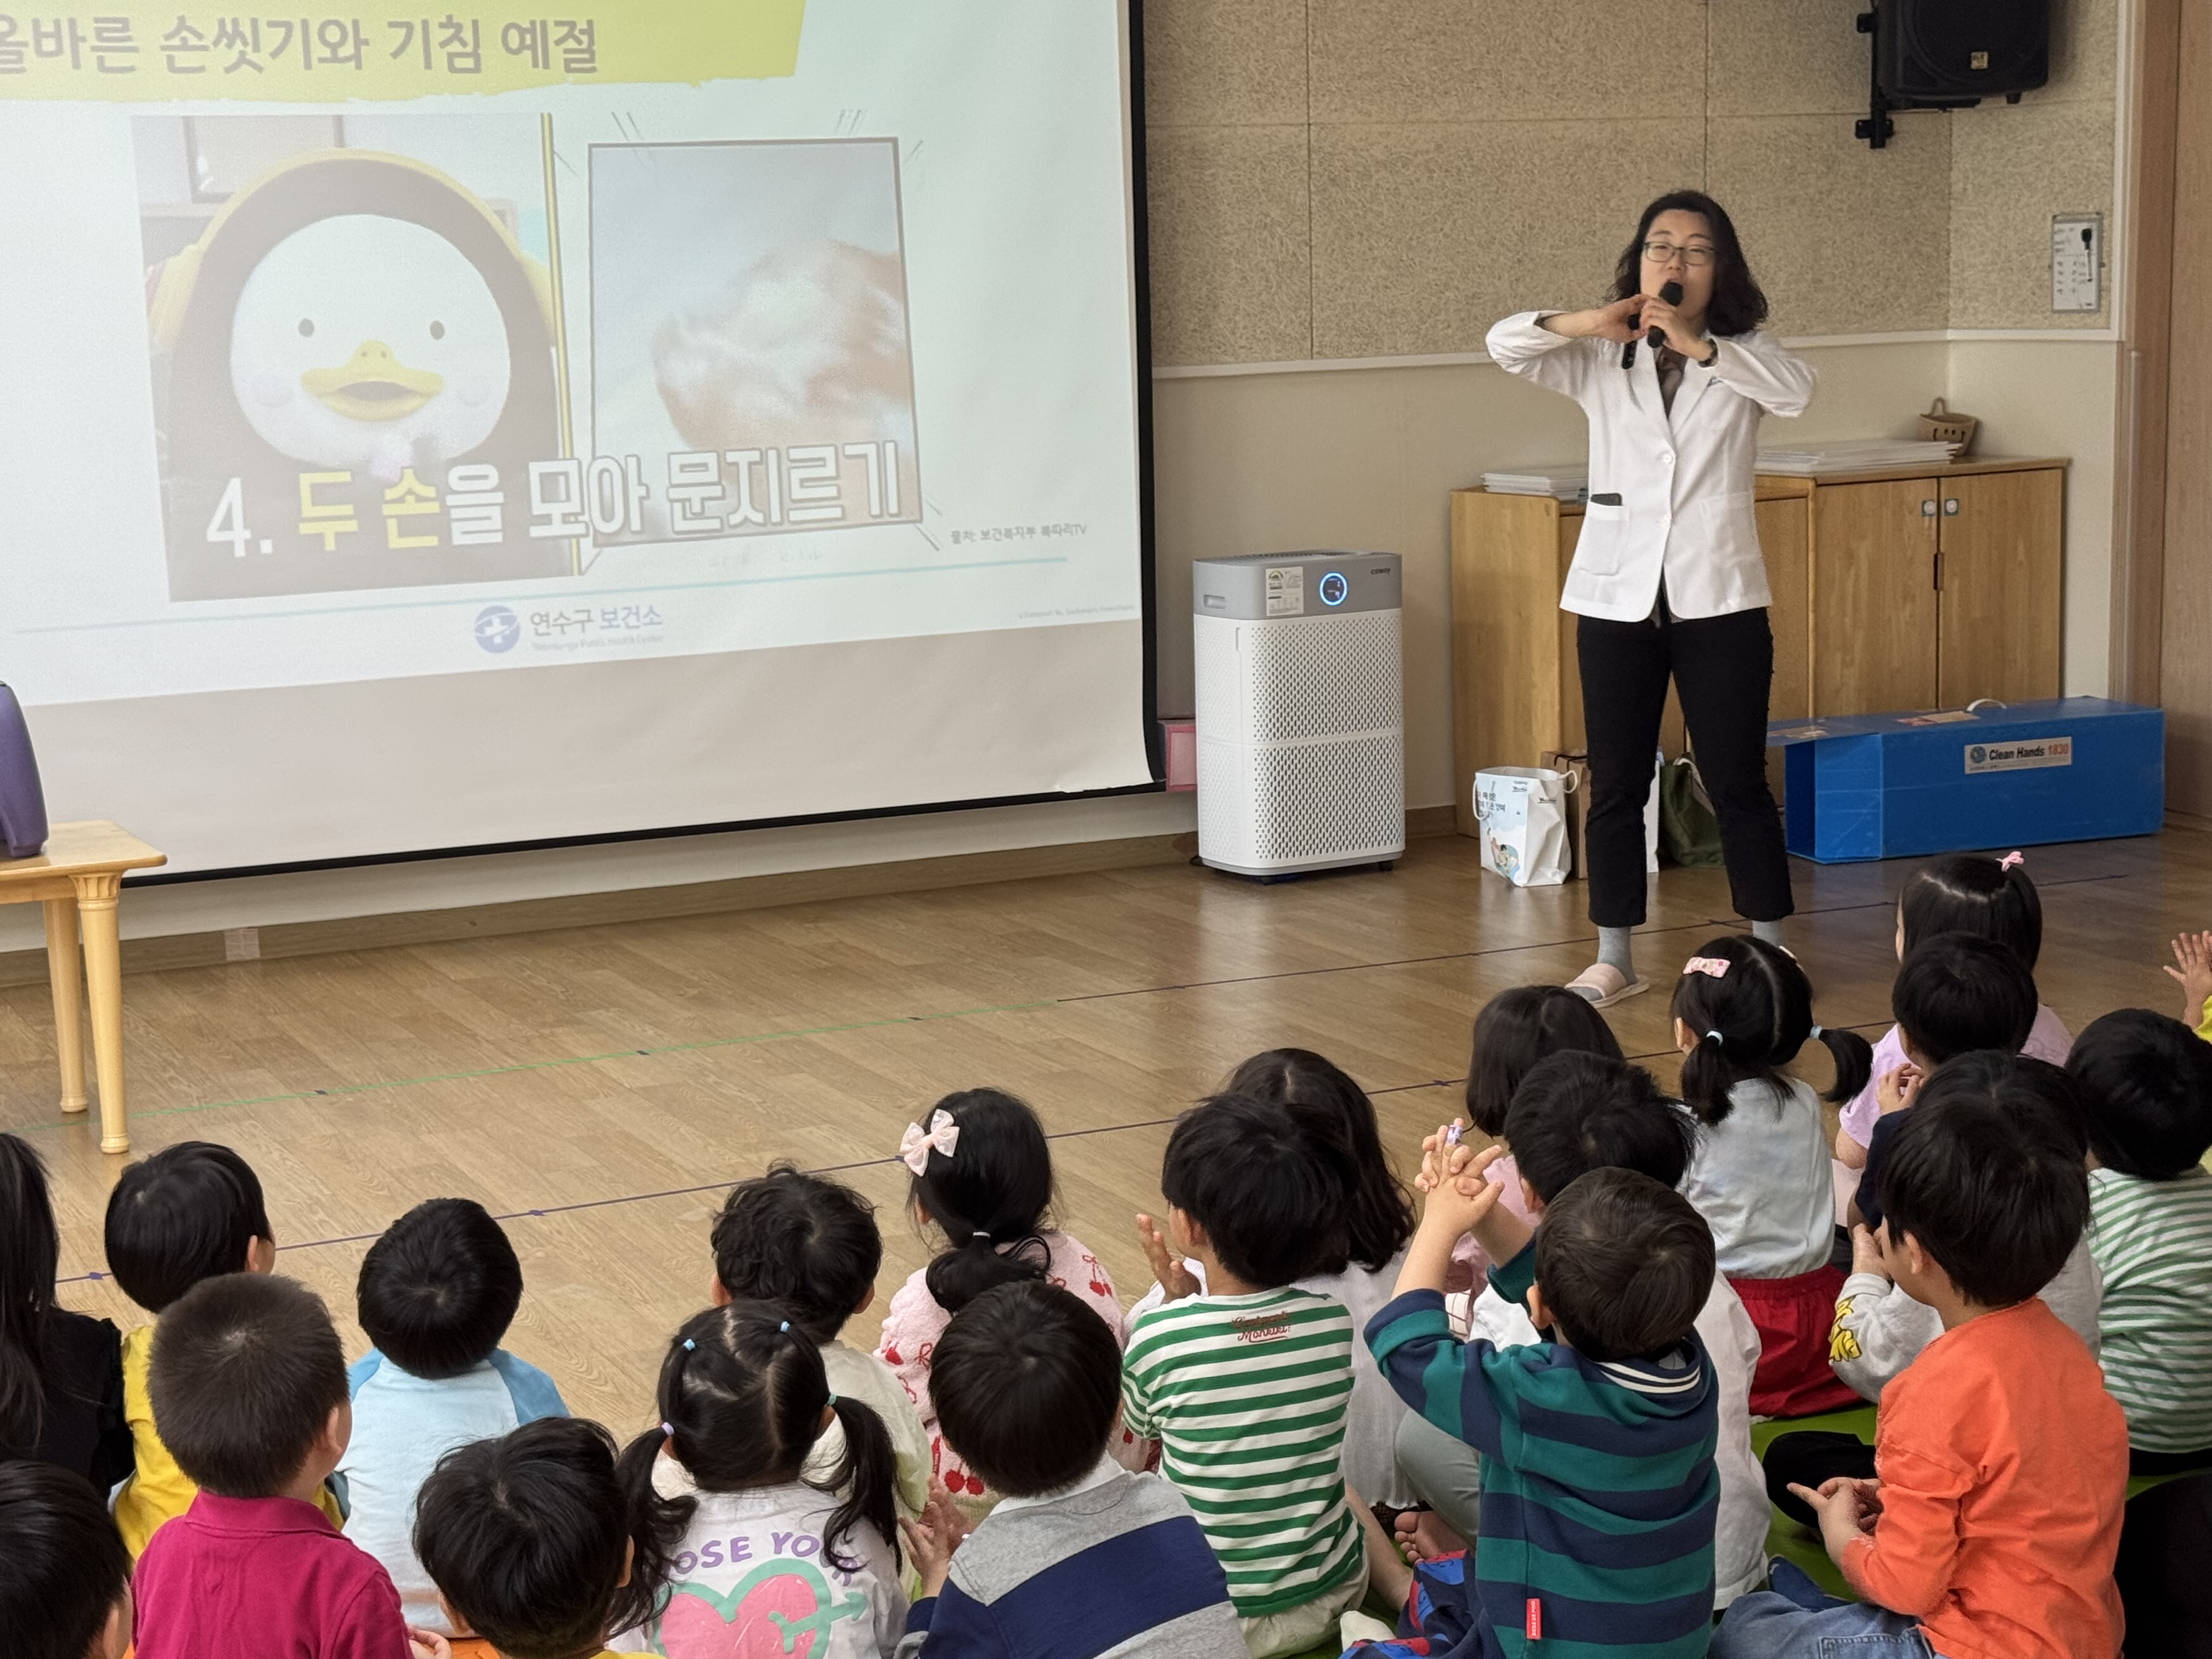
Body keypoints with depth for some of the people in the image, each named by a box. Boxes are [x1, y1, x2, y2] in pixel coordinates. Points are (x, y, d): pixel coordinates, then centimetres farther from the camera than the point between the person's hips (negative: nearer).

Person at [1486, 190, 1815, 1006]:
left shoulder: (1742, 355, 4)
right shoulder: (1601, 359, 7)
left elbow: (1797, 388, -18)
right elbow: (1505, 345, -7)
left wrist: (1697, 345, -28)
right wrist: (1585, 322, -24)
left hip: (1717, 599, -1)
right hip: (1617, 598, 2)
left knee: (1737, 784, 4)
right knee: (1616, 786, 7)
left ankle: (1769, 952, 15)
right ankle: (1613, 960, 16)